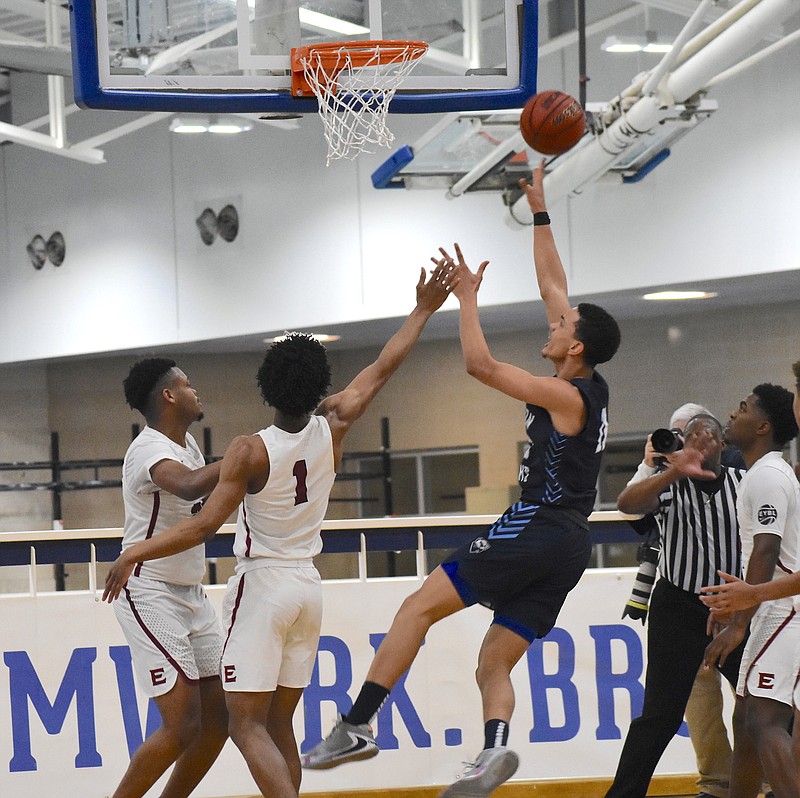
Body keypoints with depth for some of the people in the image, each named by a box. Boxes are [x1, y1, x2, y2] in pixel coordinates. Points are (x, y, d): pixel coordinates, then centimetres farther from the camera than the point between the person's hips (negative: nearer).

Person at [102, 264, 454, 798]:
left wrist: (134, 554, -10)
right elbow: (383, 368, 8)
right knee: (279, 724, 13)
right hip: (309, 586, 6)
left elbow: (206, 525, -18)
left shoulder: (250, 451, -16)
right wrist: (424, 309, 18)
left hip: (262, 584, -6)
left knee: (247, 724, -7)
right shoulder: (331, 429, -2)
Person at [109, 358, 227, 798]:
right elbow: (191, 486, -42)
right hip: (150, 594, -9)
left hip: (190, 593, 9)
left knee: (219, 715, 6)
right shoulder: (148, 450, -19)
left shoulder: (186, 444, 9)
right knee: (183, 723, -15)